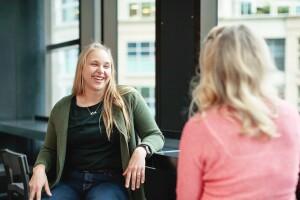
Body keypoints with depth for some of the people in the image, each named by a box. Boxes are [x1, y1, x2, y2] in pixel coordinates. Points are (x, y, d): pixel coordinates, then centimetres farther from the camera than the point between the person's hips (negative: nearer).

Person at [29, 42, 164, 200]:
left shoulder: (128, 98, 0)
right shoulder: (62, 108, 7)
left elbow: (155, 135, 3)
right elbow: (49, 149, 16)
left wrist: (141, 150, -18)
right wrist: (39, 168, -5)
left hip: (110, 181, -2)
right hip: (70, 181, 3)